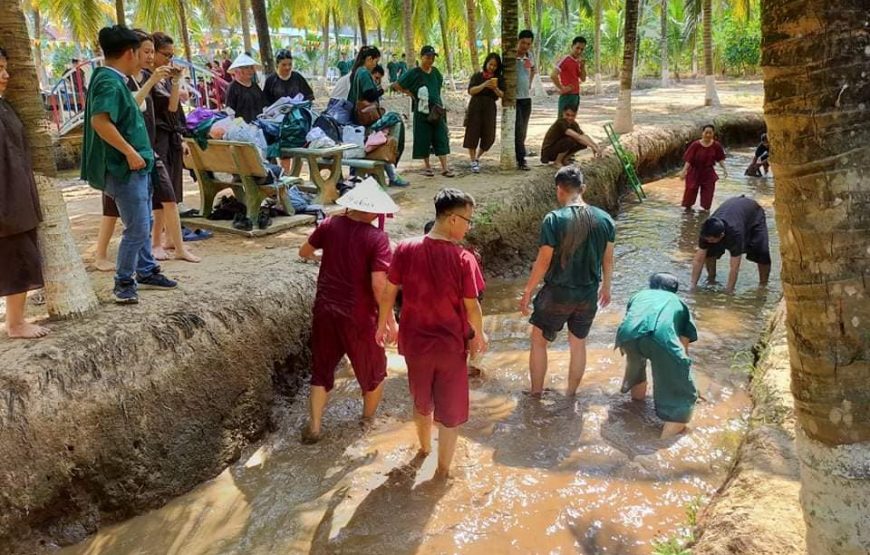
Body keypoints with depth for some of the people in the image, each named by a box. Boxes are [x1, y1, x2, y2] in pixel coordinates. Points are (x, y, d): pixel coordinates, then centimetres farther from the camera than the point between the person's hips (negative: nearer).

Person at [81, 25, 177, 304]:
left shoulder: (115, 80, 14)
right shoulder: (109, 82, -18)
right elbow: (99, 121, -32)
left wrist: (141, 152, 24)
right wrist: (130, 152, -28)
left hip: (136, 166, 10)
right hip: (125, 168, -10)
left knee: (143, 224, 19)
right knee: (137, 229, -5)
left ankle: (147, 271, 32)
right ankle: (123, 282, 8)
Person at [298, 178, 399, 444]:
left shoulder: (330, 225, -4)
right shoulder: (377, 238, -18)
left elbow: (304, 252, 12)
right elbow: (379, 285, -23)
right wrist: (390, 320, -11)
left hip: (326, 310, 4)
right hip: (358, 316, -4)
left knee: (322, 370, 19)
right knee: (373, 371, 20)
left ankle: (314, 428, 20)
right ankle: (369, 421, 37)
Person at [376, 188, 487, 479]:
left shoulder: (406, 249, -12)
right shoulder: (463, 259, -19)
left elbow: (389, 293, -4)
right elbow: (472, 306, -12)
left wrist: (383, 325, 13)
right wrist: (479, 335, 6)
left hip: (415, 341, 4)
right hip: (451, 345, -3)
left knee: (422, 400, 27)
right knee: (450, 410, 16)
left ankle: (424, 446, 51)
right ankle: (443, 468, 29)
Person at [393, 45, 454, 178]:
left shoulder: (435, 71, 8)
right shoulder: (414, 73, -6)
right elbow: (397, 85, -4)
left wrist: (440, 105, 14)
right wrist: (411, 94, -5)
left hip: (437, 110, 4)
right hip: (422, 112, -4)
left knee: (441, 138, -1)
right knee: (423, 139, 2)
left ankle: (445, 168, -1)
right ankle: (427, 166, 16)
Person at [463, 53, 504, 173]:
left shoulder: (499, 78, 9)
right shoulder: (477, 76, 5)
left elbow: (501, 95, -1)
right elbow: (471, 91, -8)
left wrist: (495, 88, -21)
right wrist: (484, 85, -21)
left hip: (490, 108, 2)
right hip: (475, 107, -2)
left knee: (489, 136, -1)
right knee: (473, 134, -4)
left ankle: (477, 158, 22)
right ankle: (473, 162, 4)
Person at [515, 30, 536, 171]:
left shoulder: (529, 56, 8)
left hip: (526, 98, 6)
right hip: (514, 98, -6)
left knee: (523, 130, 10)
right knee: (519, 129, -11)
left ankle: (519, 157, 20)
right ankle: (521, 159, -8)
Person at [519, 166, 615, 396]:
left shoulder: (554, 219, -18)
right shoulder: (604, 219, -4)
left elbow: (544, 261, -16)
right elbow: (608, 259, 5)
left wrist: (527, 292, -5)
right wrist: (606, 287, 20)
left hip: (557, 293, -4)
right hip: (589, 295, 4)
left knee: (538, 340, 15)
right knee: (578, 343, 20)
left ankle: (536, 395, 23)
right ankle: (571, 395, 33)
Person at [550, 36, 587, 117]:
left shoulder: (577, 62, 14)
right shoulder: (565, 60, -11)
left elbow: (583, 79, 16)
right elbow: (553, 75, -23)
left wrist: (582, 66, 1)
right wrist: (561, 88, -16)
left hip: (576, 96, 9)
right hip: (567, 96, -9)